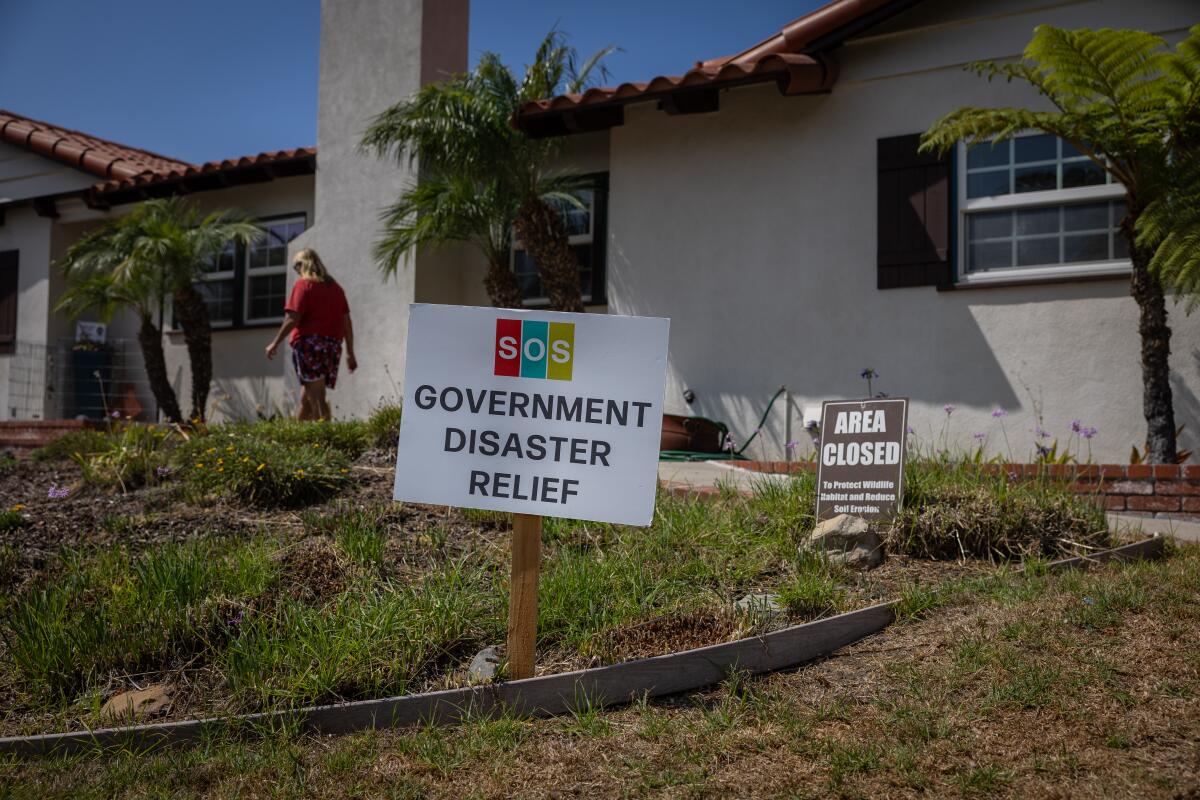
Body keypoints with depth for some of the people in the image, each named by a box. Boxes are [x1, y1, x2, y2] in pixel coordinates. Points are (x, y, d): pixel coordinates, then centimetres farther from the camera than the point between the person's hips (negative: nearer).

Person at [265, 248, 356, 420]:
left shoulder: (303, 284, -2)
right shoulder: (336, 287, 16)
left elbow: (293, 318, -10)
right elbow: (347, 323, 13)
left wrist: (275, 343, -3)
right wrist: (350, 353, 16)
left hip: (309, 344, -6)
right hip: (333, 347, 6)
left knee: (316, 398, -11)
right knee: (306, 398, 16)